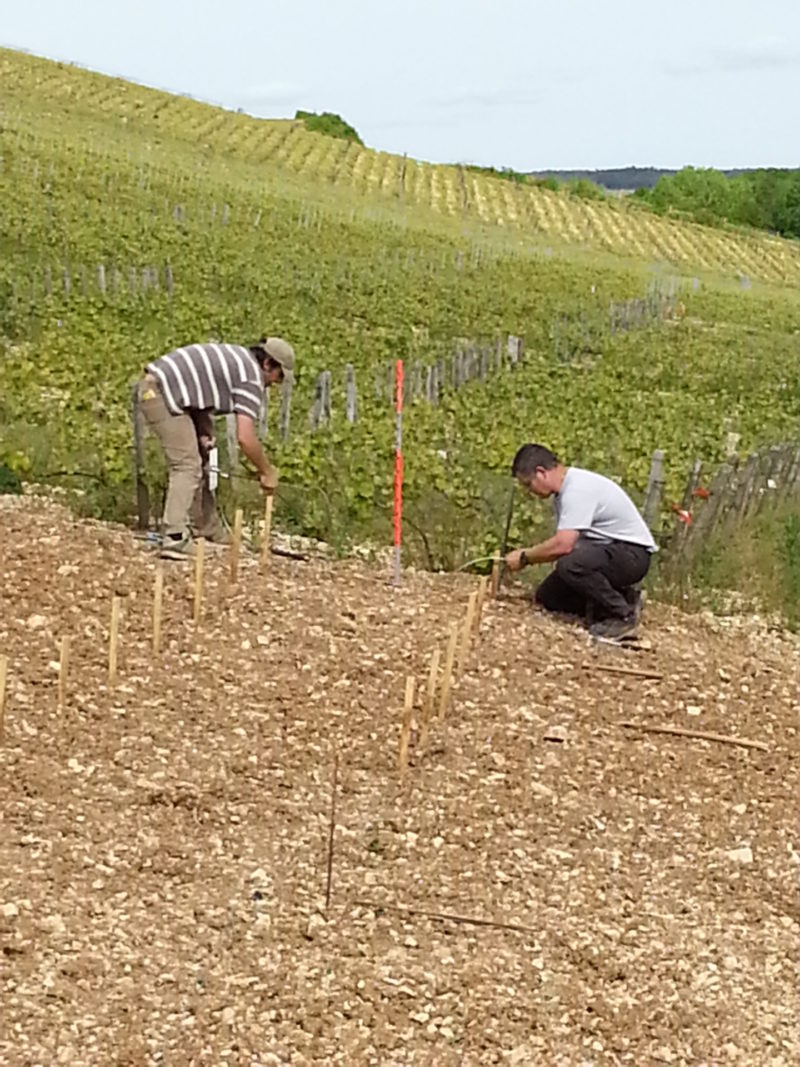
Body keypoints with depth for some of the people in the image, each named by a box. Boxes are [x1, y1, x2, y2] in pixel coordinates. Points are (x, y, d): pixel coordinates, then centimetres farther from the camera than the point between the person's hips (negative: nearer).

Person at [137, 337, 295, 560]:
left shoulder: (237, 359, 19)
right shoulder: (252, 379, -10)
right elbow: (245, 438, -17)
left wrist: (204, 434, 3)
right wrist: (267, 472, -4)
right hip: (162, 393, -10)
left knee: (199, 460, 15)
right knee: (187, 466, -13)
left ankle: (211, 533, 22)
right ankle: (175, 539, -22)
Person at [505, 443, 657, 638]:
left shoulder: (577, 489, -23)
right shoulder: (566, 488, 9)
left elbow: (563, 545, -31)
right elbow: (563, 543, 11)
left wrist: (524, 558, -16)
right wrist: (528, 554, -3)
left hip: (632, 554, -10)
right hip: (606, 551, 10)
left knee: (570, 565, -36)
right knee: (547, 596, 7)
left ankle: (623, 614, -15)